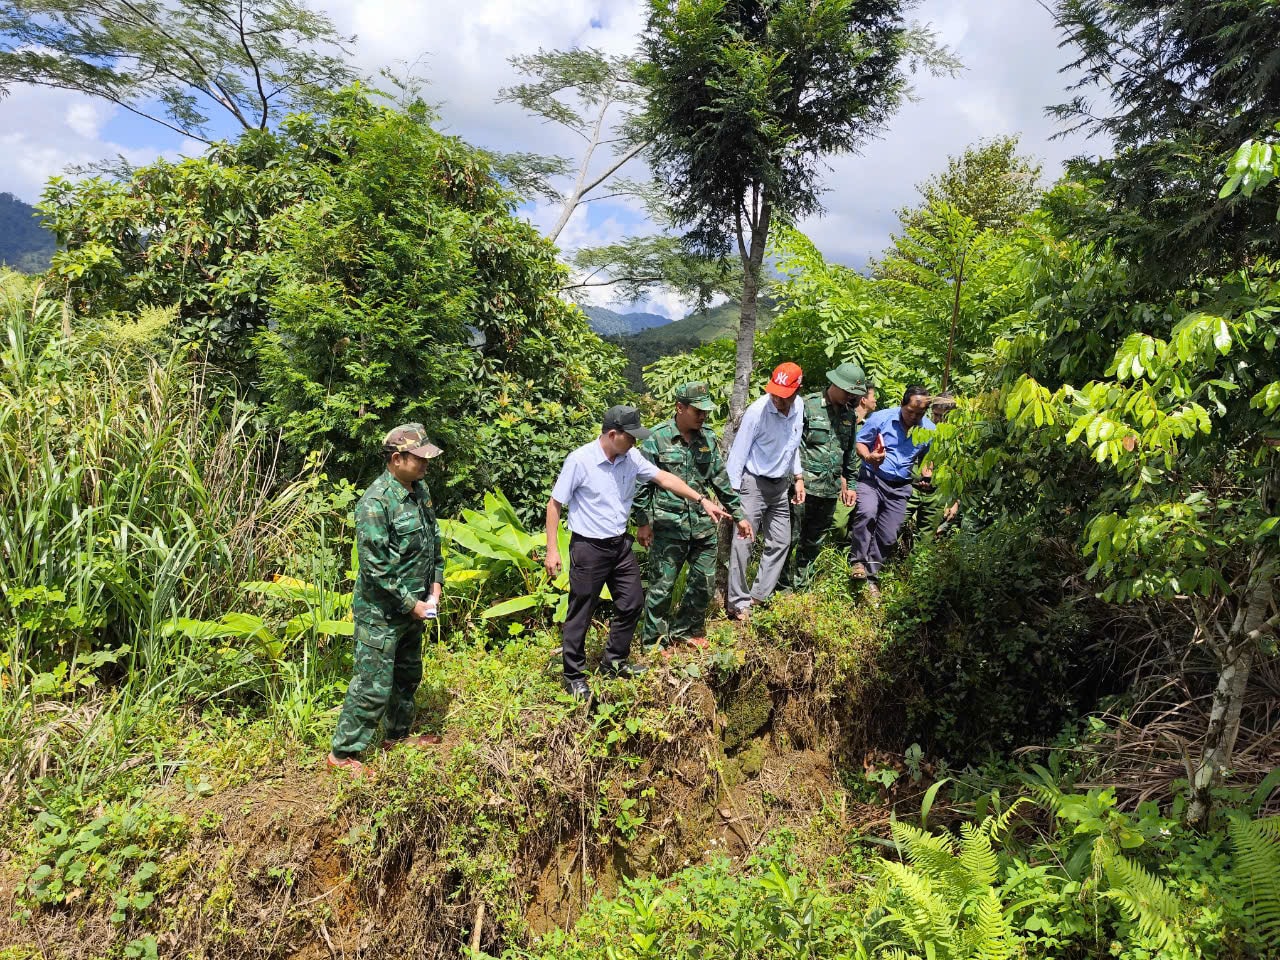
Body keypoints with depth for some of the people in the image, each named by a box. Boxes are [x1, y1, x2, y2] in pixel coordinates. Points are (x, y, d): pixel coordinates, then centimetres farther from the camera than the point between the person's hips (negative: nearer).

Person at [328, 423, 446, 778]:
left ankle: (398, 734, 40)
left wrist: (435, 584, 4)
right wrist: (411, 604, -18)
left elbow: (433, 540, 15)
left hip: (412, 607, 9)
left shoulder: (419, 490, 3)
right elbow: (375, 566, -24)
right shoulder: (376, 502, -23)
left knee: (408, 675, 22)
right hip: (381, 612, -9)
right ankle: (342, 753, 15)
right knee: (373, 685, -1)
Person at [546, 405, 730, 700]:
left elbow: (665, 478, 6)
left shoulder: (630, 457, -2)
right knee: (580, 613, 3)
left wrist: (702, 501, 1)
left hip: (620, 544, 7)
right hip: (589, 548, -6)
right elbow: (554, 505, -12)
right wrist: (552, 549, -14)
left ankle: (614, 662, 33)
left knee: (631, 604, 14)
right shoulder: (579, 460, -18)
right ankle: (574, 675, 19)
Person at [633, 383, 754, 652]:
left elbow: (720, 479, 13)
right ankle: (654, 640, 18)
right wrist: (642, 522, -8)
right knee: (662, 585, 1)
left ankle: (687, 630, 34)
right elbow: (643, 484, -6)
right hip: (668, 526, -5)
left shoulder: (707, 437, 7)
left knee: (704, 582, 14)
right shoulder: (657, 438, -9)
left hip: (703, 526, 6)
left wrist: (738, 514, 13)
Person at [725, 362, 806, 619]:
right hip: (754, 483, -7)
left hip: (780, 486, 7)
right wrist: (732, 492, -18)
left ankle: (760, 596, 22)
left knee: (781, 542, 11)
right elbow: (738, 453, -16)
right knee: (743, 543, -9)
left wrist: (798, 477, 11)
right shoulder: (757, 411, -21)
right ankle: (738, 604, -1)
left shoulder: (798, 408, -2)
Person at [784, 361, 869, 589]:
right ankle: (780, 578, 11)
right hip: (805, 485, -6)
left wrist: (850, 483, 21)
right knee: (791, 535, -3)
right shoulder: (808, 406, -7)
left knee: (815, 539, 12)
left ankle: (801, 582, 23)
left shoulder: (850, 414, 12)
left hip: (831, 488, 6)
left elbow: (850, 454, 22)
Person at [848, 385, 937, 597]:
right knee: (867, 512, -32)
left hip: (900, 487, 3)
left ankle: (872, 576, 20)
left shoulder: (929, 431, 3)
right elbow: (860, 441, 0)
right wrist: (868, 457, -20)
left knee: (887, 537, 2)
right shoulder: (881, 418, -7)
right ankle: (858, 561, -16)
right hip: (872, 478, -3)